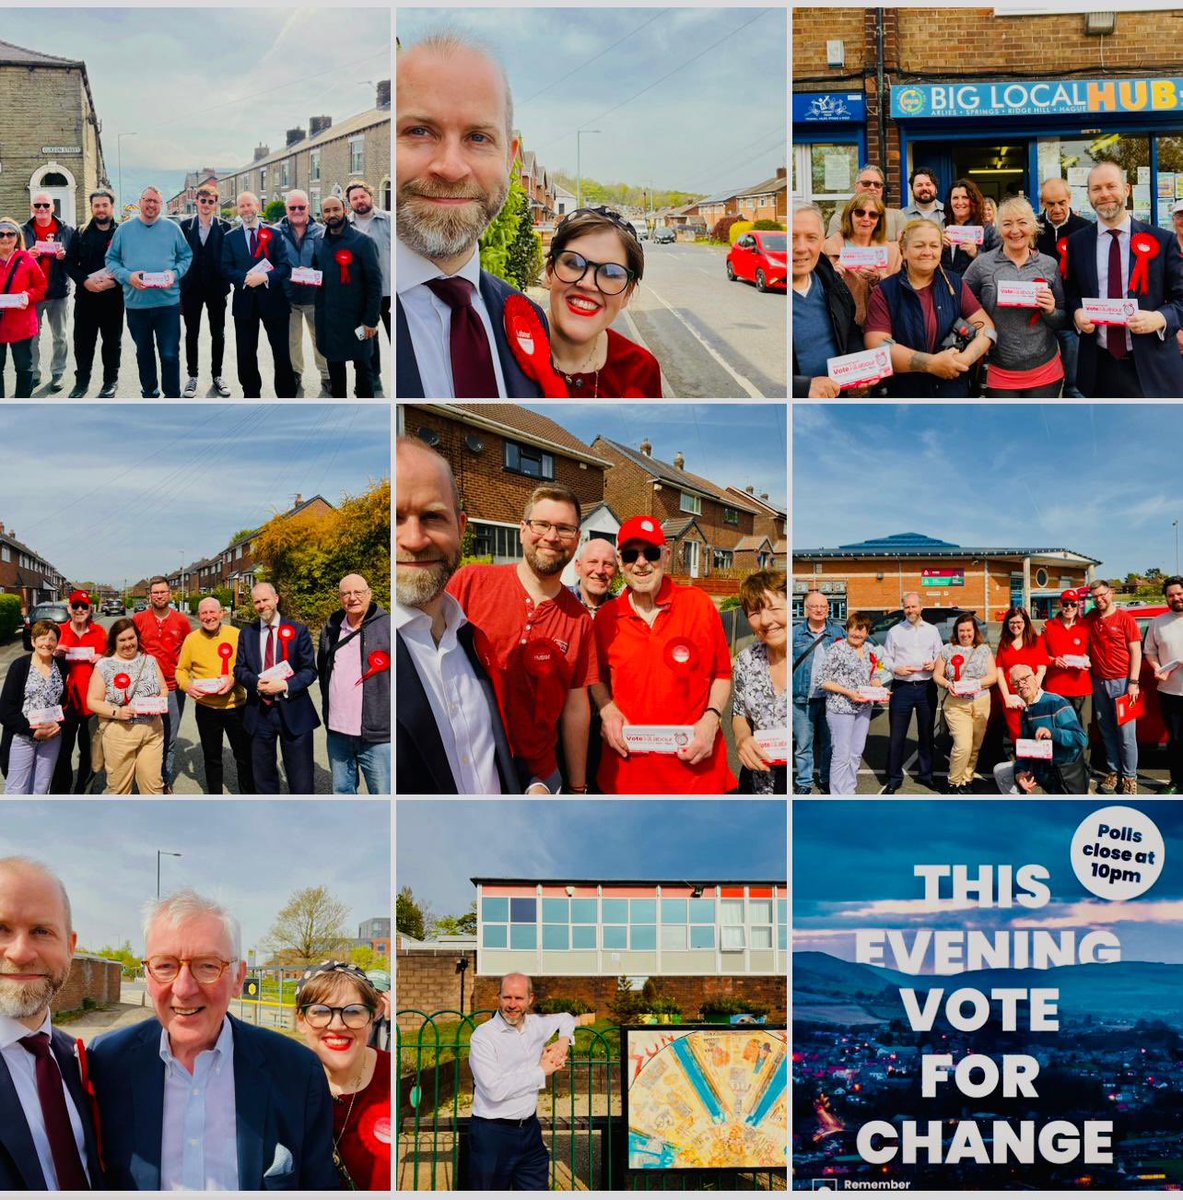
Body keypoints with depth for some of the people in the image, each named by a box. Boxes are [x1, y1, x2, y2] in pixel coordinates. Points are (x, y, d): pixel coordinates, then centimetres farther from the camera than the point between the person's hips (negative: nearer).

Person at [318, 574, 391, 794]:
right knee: (342, 790, 16)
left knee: (382, 793, -3)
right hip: (337, 731, 6)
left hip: (378, 735, -5)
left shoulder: (387, 626, -7)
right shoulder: (331, 629, 10)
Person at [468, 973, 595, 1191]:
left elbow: (564, 1018, 28)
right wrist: (541, 1071, -14)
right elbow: (494, 1089, -24)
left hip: (529, 1130, 6)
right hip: (493, 1134, -6)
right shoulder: (483, 1035, -13)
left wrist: (564, 1039, 5)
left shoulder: (536, 1025, 5)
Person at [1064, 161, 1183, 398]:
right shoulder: (1077, 242, 7)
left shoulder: (1162, 240, 0)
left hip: (1152, 367, -2)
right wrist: (1077, 313, -6)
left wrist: (1160, 318, -18)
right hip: (1099, 366, 2)